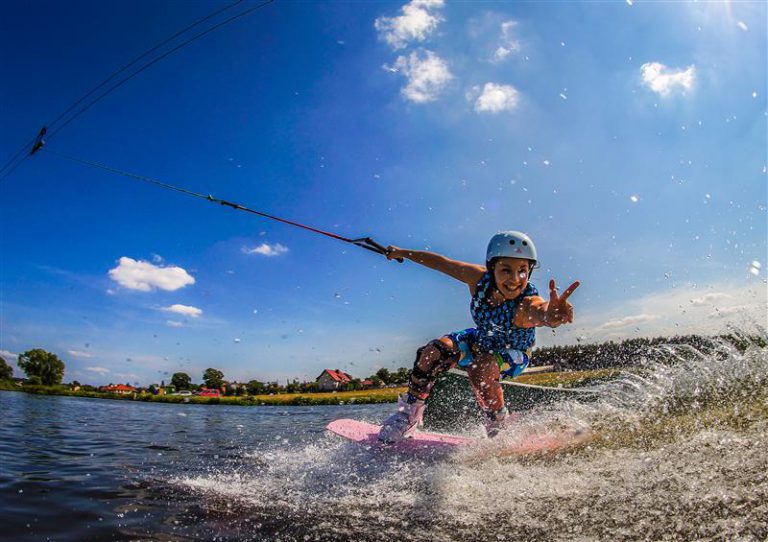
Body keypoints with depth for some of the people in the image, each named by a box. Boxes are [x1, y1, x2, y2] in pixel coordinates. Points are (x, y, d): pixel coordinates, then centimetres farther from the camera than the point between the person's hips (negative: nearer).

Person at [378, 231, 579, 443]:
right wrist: (402, 253, 0)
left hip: (513, 353, -4)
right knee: (434, 351, -18)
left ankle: (499, 428, -8)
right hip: (481, 340, 4)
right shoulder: (479, 278, -26)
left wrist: (553, 314, -88)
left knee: (481, 368, -33)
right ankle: (410, 412, 3)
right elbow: (442, 262, -12)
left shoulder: (529, 303, -38)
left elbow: (543, 313, -63)